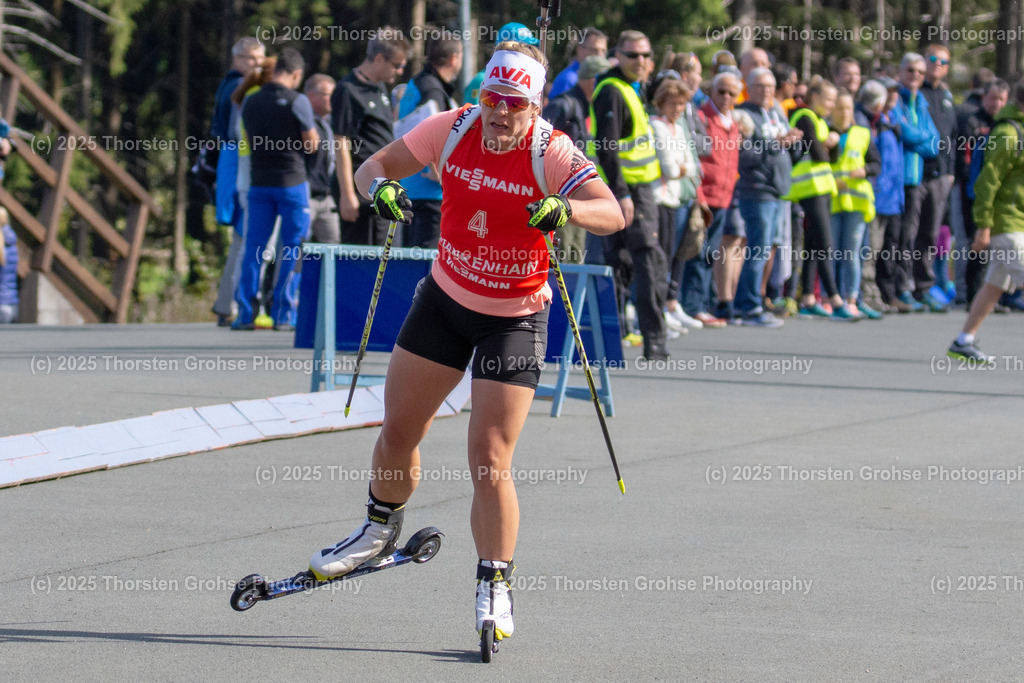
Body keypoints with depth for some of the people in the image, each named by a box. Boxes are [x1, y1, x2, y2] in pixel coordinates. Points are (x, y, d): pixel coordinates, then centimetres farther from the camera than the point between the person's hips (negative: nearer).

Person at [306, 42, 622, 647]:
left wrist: (565, 210, -52)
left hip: (515, 318, -4)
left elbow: (613, 214, -32)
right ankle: (381, 531, 38)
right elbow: (373, 166, -5)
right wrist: (381, 187, -28)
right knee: (398, 433, 10)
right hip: (444, 299, 4)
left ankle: (495, 586, 4)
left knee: (490, 456, -11)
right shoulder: (454, 129, -11)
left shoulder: (552, 153, -21)